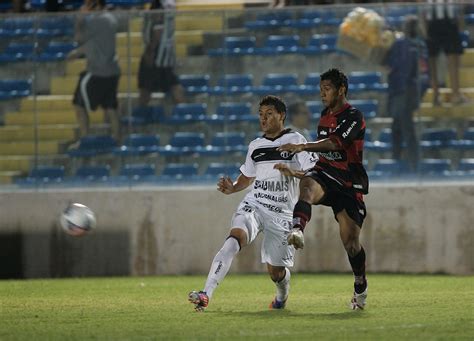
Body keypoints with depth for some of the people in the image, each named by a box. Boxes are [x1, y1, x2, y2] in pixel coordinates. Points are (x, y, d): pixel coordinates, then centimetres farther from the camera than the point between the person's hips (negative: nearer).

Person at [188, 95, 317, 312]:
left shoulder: (295, 140, 1)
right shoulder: (255, 146, 16)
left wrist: (292, 171, -23)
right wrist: (231, 188, 7)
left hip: (282, 213, -2)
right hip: (254, 204, 2)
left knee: (275, 271, 3)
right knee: (235, 238, -29)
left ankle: (282, 297, 43)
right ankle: (205, 295, -42)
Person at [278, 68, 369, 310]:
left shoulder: (353, 117, -12)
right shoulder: (325, 115, 12)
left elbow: (335, 143, -28)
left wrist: (303, 147, -38)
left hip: (348, 184, -4)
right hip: (324, 174, 4)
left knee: (350, 242, -3)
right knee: (307, 185, -35)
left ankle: (360, 287, 22)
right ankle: (297, 229, -62)